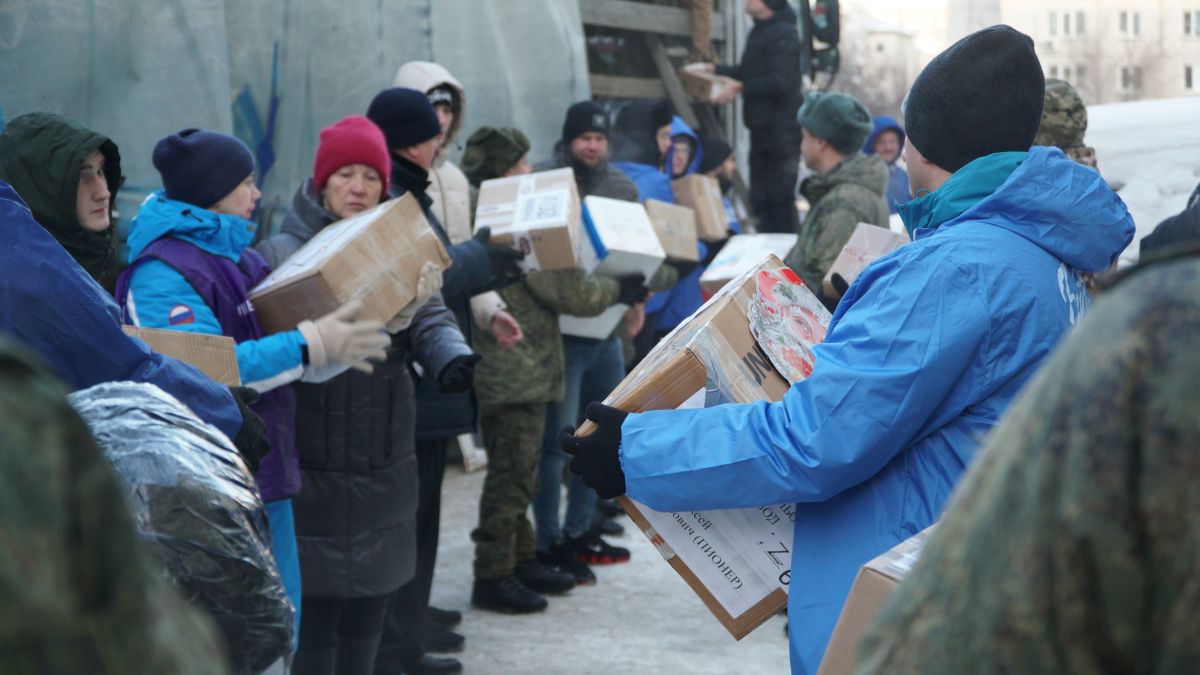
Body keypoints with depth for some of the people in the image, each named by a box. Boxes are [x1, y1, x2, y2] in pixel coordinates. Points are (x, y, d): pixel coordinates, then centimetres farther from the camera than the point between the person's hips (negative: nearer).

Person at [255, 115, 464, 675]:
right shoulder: (281, 254, -6)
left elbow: (431, 320, -1)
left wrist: (454, 361, -22)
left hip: (384, 470, 6)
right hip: (313, 474, -5)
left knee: (367, 621, 16)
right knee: (315, 623, 0)